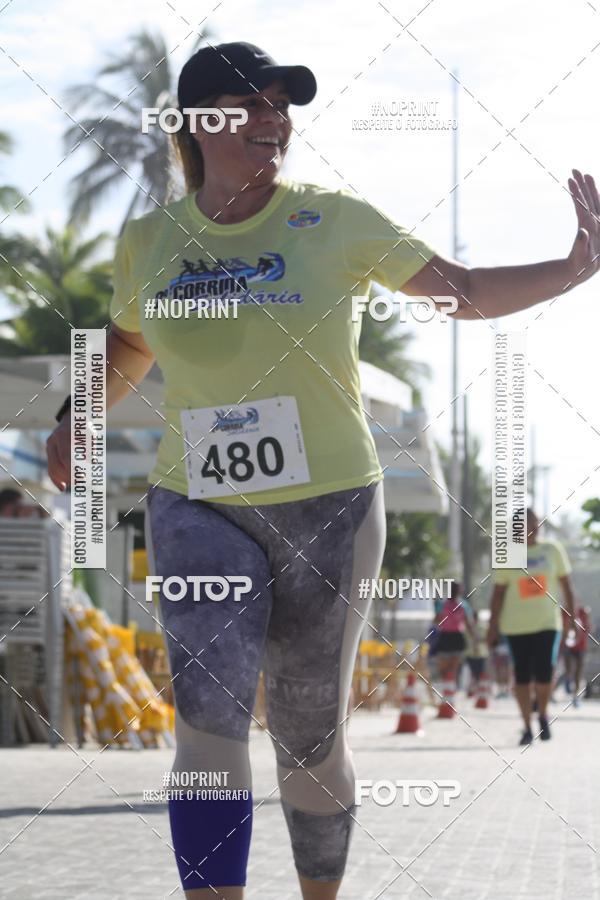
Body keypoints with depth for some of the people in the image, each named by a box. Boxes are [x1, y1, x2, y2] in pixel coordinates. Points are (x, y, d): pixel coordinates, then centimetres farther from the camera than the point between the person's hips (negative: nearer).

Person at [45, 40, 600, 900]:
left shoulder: (335, 220, -4)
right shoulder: (149, 240, 3)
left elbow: (465, 290, -1)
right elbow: (130, 344, 22)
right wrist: (75, 419, 5)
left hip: (329, 509, -1)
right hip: (198, 512, 1)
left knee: (309, 740, 7)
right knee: (209, 715, -19)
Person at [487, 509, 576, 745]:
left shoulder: (553, 550, 4)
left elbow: (565, 583, 9)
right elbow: (498, 592, 3)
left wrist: (571, 613, 4)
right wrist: (493, 624, -1)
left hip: (547, 622, 0)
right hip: (516, 625, 0)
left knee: (544, 673, -11)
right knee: (522, 676, 0)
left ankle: (543, 715, 16)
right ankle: (527, 727, 10)